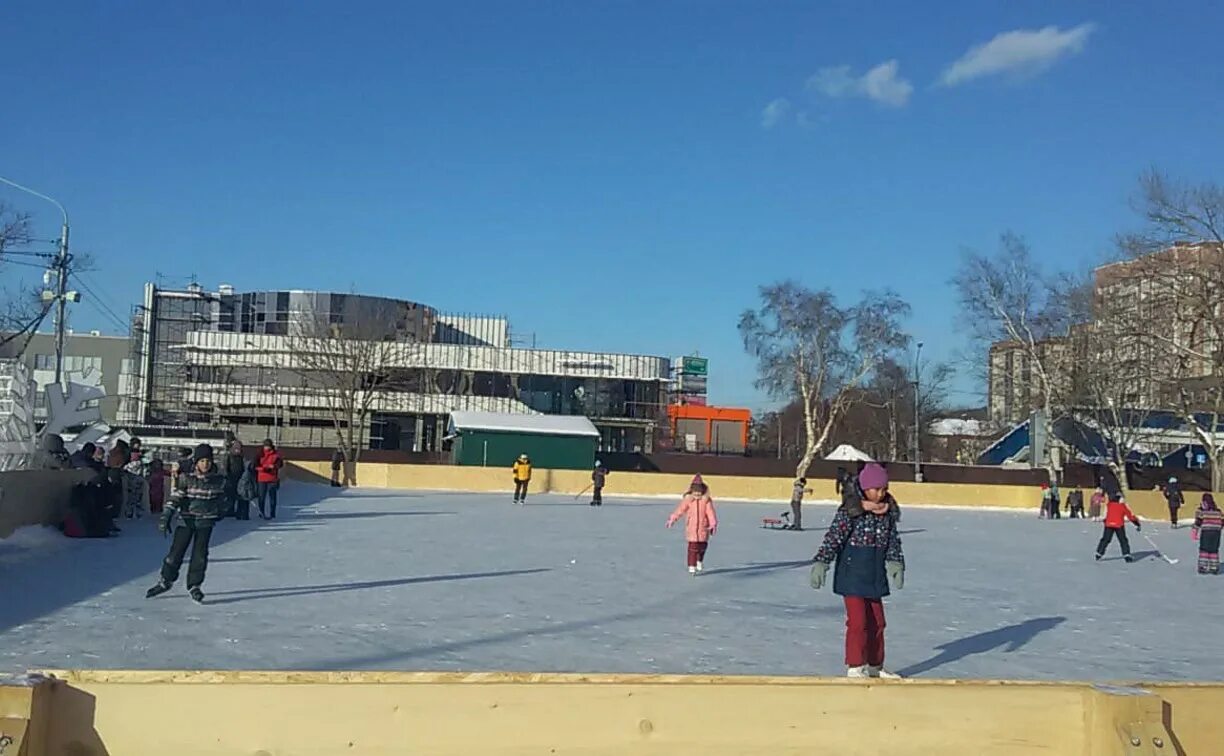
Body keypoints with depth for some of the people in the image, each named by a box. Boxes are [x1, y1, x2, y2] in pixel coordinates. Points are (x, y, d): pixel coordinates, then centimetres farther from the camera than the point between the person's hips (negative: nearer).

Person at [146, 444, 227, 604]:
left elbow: (221, 497, 13)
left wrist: (220, 512, 25)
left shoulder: (218, 479, -4)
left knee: (200, 554, 0)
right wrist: (166, 517, -20)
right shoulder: (186, 477, -10)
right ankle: (166, 581, 22)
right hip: (186, 519, -1)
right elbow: (175, 498, -12)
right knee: (176, 551, 2)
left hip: (206, 520, 1)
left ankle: (194, 586, 15)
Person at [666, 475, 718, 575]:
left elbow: (710, 512, -7)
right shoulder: (688, 499, -4)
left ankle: (699, 562, 37)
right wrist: (672, 519, -4)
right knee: (693, 547, -6)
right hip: (691, 528, -2)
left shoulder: (706, 500, -3)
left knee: (703, 546, 13)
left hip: (703, 527, 2)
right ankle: (691, 567, -1)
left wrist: (713, 524, -15)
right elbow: (680, 510, -2)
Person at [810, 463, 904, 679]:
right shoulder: (850, 511, -15)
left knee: (877, 622, 13)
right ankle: (855, 667, 5)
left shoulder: (888, 514, 4)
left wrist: (896, 564, 3)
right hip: (852, 575, -6)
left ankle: (875, 667, 27)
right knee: (858, 622, -6)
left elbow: (893, 542, 13)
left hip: (875, 577, 6)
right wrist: (821, 564, -21)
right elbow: (833, 539, -17)